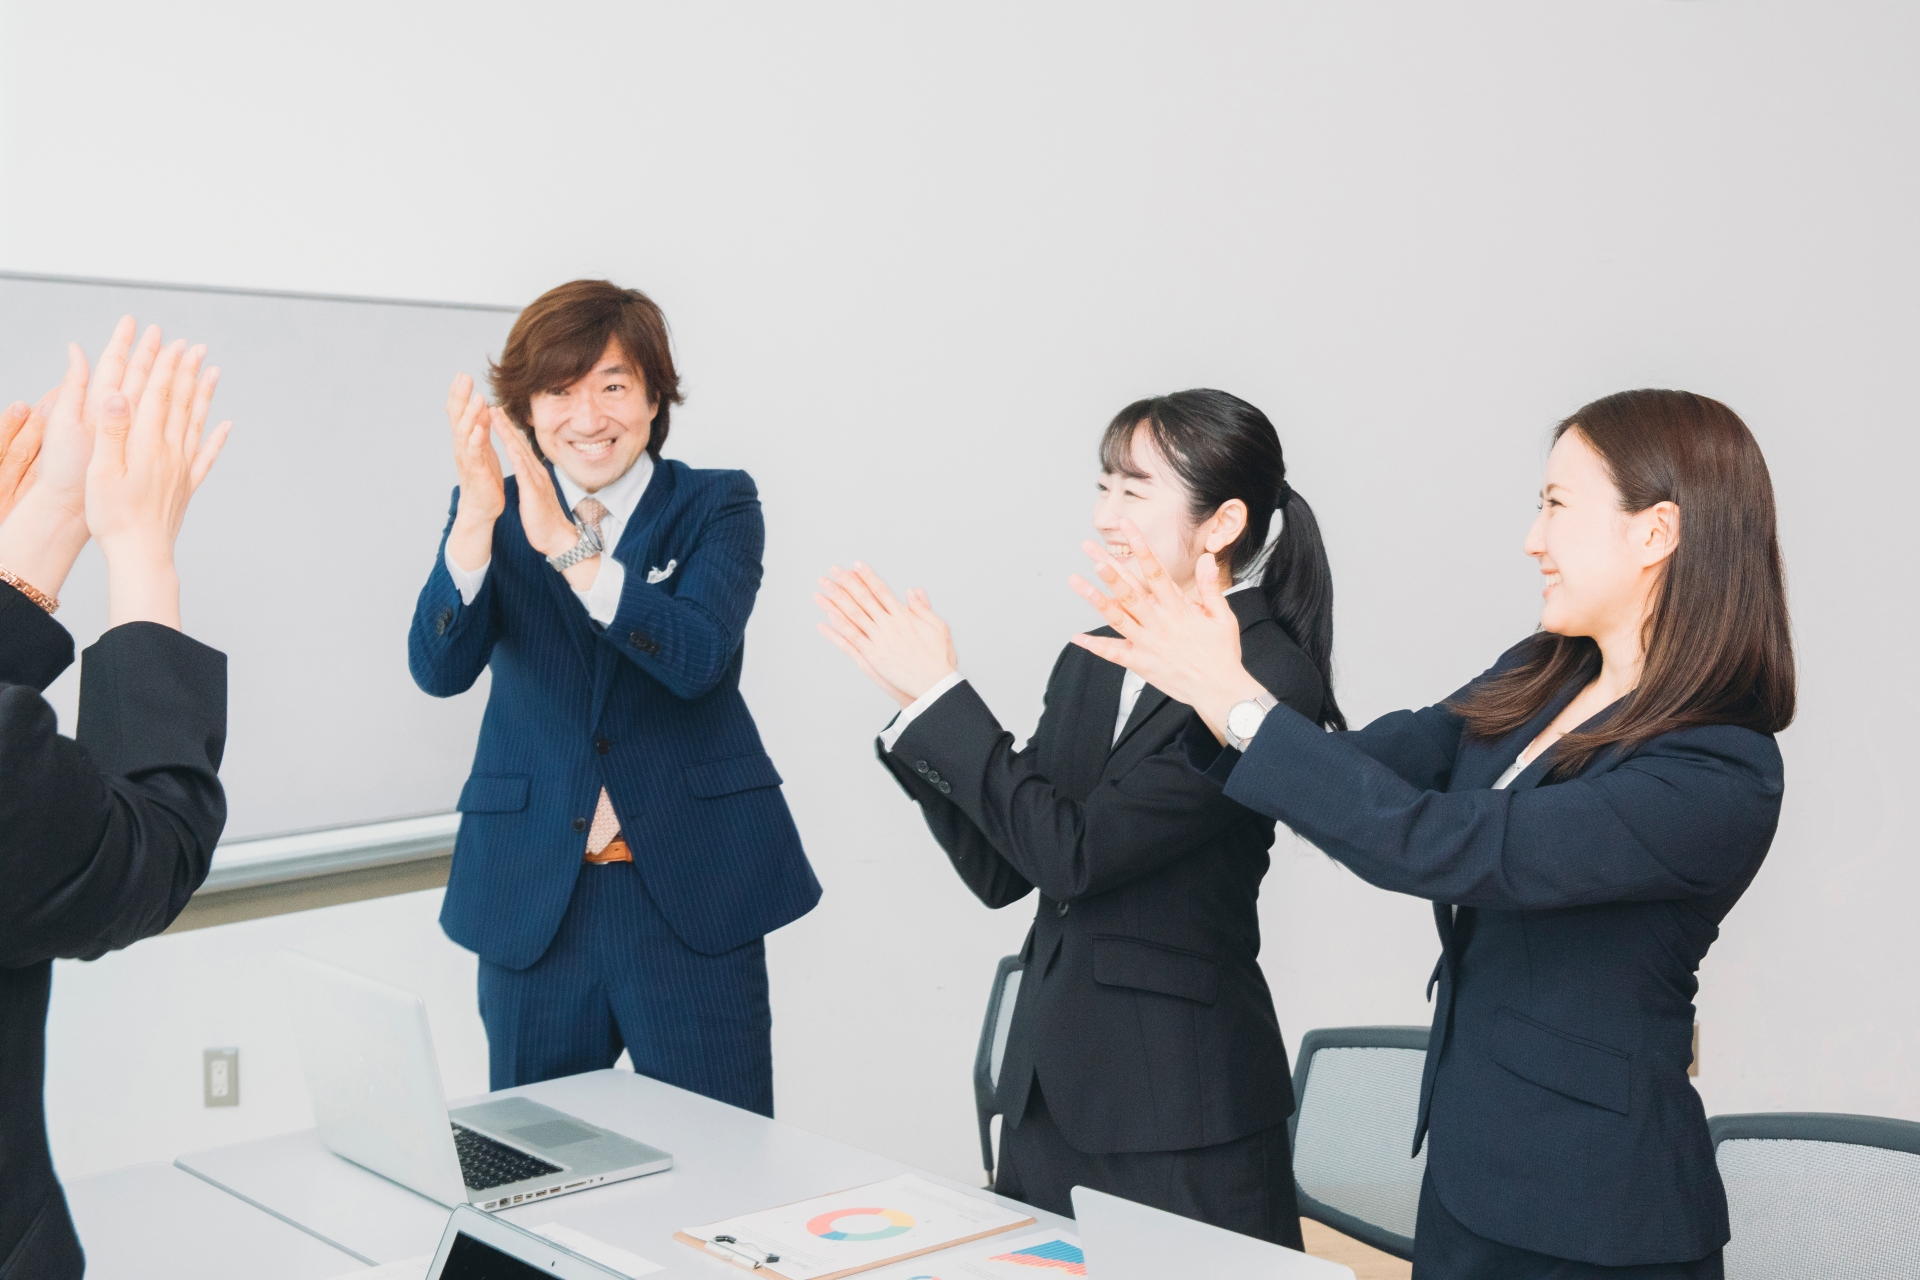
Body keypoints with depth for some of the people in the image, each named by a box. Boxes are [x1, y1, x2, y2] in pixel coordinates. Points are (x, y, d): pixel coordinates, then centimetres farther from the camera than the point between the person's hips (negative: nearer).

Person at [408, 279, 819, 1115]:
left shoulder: (716, 507, 2)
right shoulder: (490, 516, 7)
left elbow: (698, 659, -16)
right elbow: (439, 669, -10)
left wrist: (566, 543, -27)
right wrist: (478, 514, -25)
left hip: (692, 896, -1)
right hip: (532, 903, 2)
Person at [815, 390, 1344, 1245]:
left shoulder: (1268, 676, -15)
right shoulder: (1091, 663, 8)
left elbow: (1075, 851, -19)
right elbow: (1001, 870, 7)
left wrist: (939, 694, -14)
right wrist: (916, 701, -2)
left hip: (1180, 1101, -7)